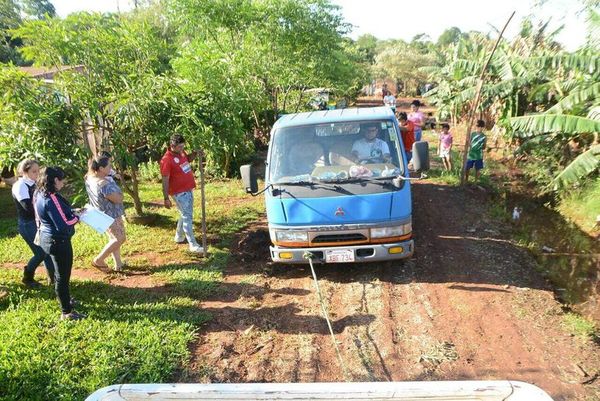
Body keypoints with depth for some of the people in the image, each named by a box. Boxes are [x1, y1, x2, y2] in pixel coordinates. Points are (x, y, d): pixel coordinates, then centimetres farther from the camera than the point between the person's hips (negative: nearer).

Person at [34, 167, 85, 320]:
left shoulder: (41, 194, 3)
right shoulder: (51, 199, -27)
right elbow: (63, 225, -28)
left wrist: (72, 211, 4)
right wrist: (77, 217, -12)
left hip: (47, 238, 10)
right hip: (58, 241, -10)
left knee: (59, 273, 26)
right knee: (63, 276, 2)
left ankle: (65, 300, 44)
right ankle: (66, 312, 13)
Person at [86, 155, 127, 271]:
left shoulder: (89, 177, -7)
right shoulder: (103, 184, -34)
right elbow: (118, 199, -27)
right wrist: (119, 192, -8)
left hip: (103, 214, 10)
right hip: (111, 215, -10)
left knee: (114, 238, 19)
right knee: (119, 239, 4)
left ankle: (118, 264, 28)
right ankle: (98, 260, 14)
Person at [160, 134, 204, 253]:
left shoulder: (181, 153, 4)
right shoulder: (166, 160, -19)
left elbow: (188, 159, 28)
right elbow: (165, 181, -18)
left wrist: (194, 153, 7)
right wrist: (166, 198, -18)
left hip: (189, 189, 9)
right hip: (179, 193, -9)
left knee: (186, 215, 19)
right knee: (187, 217, -7)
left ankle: (179, 237, 36)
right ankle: (193, 244, -2)